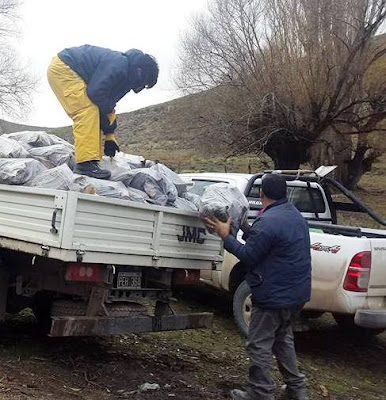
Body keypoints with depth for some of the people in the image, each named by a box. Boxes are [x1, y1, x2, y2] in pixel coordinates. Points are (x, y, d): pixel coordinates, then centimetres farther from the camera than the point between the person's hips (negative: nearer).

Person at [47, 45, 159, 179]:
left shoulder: (123, 73, 10)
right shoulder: (118, 66, -23)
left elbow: (107, 105, 14)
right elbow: (95, 94, -26)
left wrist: (109, 137, 13)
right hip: (63, 68, -11)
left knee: (90, 113, 8)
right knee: (87, 111, -20)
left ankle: (89, 161, 8)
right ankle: (86, 163, -25)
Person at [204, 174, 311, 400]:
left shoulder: (268, 222, -22)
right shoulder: (296, 216, 9)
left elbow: (249, 256, -15)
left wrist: (225, 236, -7)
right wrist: (245, 229, 19)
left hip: (275, 295, -10)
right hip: (297, 293, 10)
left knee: (259, 345, 3)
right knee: (282, 338, 23)